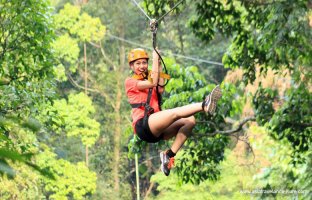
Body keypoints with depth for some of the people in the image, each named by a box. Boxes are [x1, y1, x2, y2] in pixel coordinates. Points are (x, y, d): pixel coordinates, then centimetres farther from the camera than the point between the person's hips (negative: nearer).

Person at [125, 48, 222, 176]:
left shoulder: (148, 79, 30)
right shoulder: (130, 81, 10)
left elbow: (160, 89, 6)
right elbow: (152, 83, -7)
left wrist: (159, 66, 6)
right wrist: (155, 59, 0)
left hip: (156, 130, 7)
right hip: (142, 125, -7)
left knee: (190, 120, -12)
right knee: (175, 113, -31)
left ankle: (169, 155, -21)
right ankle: (204, 106, -56)